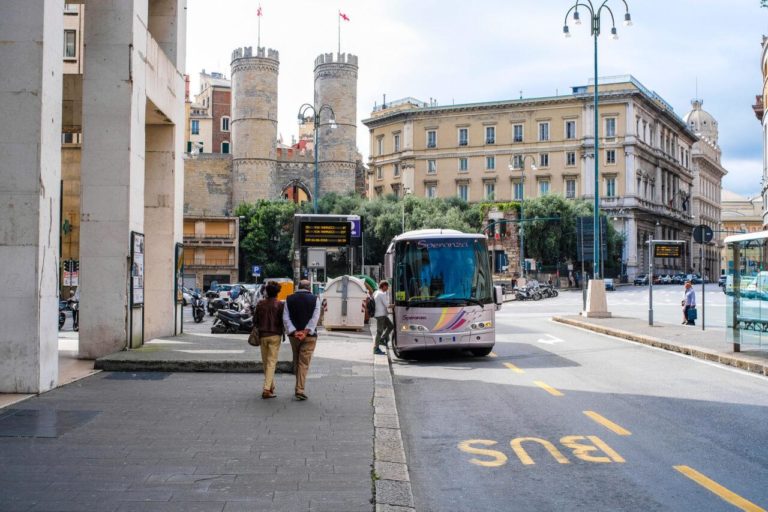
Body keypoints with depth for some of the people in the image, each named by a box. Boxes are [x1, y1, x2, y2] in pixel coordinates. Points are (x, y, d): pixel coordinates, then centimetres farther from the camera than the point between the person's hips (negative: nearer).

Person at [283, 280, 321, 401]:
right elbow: (315, 318, -11)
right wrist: (305, 332, -13)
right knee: (304, 363, 0)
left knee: (296, 361, 17)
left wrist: (294, 332, -10)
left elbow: (286, 318, -4)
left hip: (294, 335, 2)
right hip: (309, 336, -2)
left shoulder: (289, 299, 4)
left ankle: (299, 386, 25)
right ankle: (300, 390, -8)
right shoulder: (315, 299, -2)